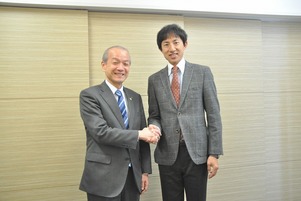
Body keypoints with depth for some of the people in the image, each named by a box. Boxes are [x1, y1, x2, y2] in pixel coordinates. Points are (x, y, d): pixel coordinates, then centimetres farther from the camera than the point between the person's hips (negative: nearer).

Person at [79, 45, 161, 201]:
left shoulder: (135, 97, 10)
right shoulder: (89, 95, -7)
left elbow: (143, 137, 11)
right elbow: (101, 132, -18)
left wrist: (145, 171, 7)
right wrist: (139, 134, -15)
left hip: (132, 176, 5)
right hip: (103, 177, -5)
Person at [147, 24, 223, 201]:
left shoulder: (203, 72, 1)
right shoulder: (154, 79, 7)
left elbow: (213, 115, -1)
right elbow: (154, 115, 12)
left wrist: (214, 153, -6)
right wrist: (154, 127, -12)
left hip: (197, 153, -2)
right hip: (168, 154, 2)